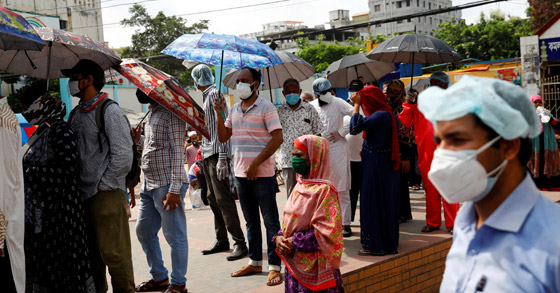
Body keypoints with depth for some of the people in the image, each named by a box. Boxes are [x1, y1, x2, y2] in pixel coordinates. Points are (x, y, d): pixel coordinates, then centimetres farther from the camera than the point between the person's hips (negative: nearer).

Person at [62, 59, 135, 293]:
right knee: (89, 252, 15)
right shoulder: (76, 114, 16)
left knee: (113, 251, -5)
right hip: (83, 195, 8)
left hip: (107, 195, -8)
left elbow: (123, 156, -14)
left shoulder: (110, 112, -9)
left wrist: (102, 186, -11)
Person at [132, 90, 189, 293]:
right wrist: (139, 139, 6)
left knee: (175, 236, 0)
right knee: (143, 231, 17)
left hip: (167, 186, -10)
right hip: (149, 185, 10)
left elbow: (178, 153, -17)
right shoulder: (150, 115, 16)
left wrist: (174, 189, -22)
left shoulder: (171, 114, -12)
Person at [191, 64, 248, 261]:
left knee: (223, 199, -12)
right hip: (208, 155, 10)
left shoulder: (214, 94, -10)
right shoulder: (207, 96, 20)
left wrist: (222, 158, -23)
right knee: (213, 199, 12)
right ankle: (222, 240, 19)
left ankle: (240, 243, -12)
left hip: (217, 155, -10)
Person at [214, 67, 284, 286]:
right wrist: (219, 114, -1)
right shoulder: (234, 110, 13)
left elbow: (277, 138, -14)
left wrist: (256, 164, -18)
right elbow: (223, 137, 14)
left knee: (270, 221, -1)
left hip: (262, 173, -7)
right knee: (251, 221, 15)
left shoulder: (266, 108, -7)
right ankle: (255, 262, 25)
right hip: (240, 173, 7)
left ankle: (275, 267, 3)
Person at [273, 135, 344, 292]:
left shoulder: (324, 190, -16)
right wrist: (279, 238, -4)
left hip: (313, 266, -7)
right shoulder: (299, 186, 9)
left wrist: (295, 242, -18)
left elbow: (327, 233, -21)